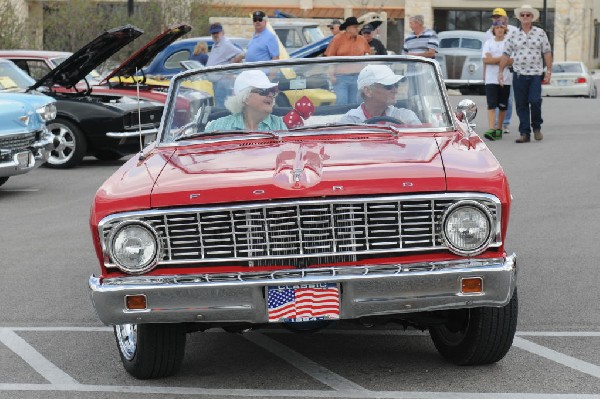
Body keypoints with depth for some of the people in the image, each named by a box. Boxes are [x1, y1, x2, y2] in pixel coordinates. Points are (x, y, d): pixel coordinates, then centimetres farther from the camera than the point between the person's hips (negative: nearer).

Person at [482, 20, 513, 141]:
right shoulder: (488, 43, 8)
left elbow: (512, 61, -6)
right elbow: (485, 60, -4)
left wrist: (493, 60, -10)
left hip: (505, 79, 0)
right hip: (491, 79, 0)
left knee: (503, 106, 6)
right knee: (491, 105, -11)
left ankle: (499, 129, 18)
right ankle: (491, 130, -19)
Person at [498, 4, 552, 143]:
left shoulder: (540, 33, 6)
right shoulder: (513, 36, 8)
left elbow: (547, 53, 5)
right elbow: (506, 54, 8)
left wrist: (548, 71, -1)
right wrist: (500, 72, 3)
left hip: (536, 74, -2)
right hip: (519, 75, 2)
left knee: (535, 101, -14)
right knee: (521, 105, 1)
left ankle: (536, 127, 8)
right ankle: (524, 133, 5)